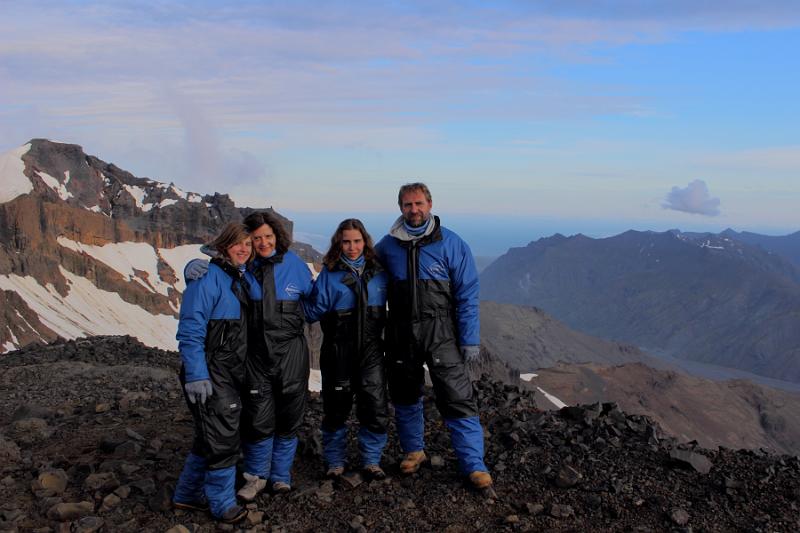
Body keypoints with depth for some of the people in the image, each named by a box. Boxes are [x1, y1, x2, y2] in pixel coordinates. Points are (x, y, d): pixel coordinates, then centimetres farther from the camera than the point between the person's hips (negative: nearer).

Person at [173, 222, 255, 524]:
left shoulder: (245, 278, 11)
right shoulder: (208, 276, -14)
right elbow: (191, 328, -19)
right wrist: (196, 375, -23)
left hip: (233, 371, 9)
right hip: (211, 373, -8)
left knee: (211, 436, 16)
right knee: (223, 438, -3)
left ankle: (187, 495, 31)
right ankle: (223, 504, 14)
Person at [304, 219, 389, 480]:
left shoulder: (377, 272, 5)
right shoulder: (329, 274, -4)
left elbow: (385, 307, 17)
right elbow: (312, 312, -7)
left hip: (371, 352, 2)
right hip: (338, 353, -2)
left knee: (376, 410, -1)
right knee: (336, 410, 9)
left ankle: (371, 460, 19)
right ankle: (335, 462, 27)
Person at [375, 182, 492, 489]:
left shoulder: (452, 245, -3)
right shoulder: (387, 246, 5)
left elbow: (467, 295, -3)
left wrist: (470, 340, -6)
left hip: (441, 332, -3)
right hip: (401, 333, 3)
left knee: (458, 398, -7)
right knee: (405, 396, 14)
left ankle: (474, 464, 2)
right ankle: (413, 450, 33)